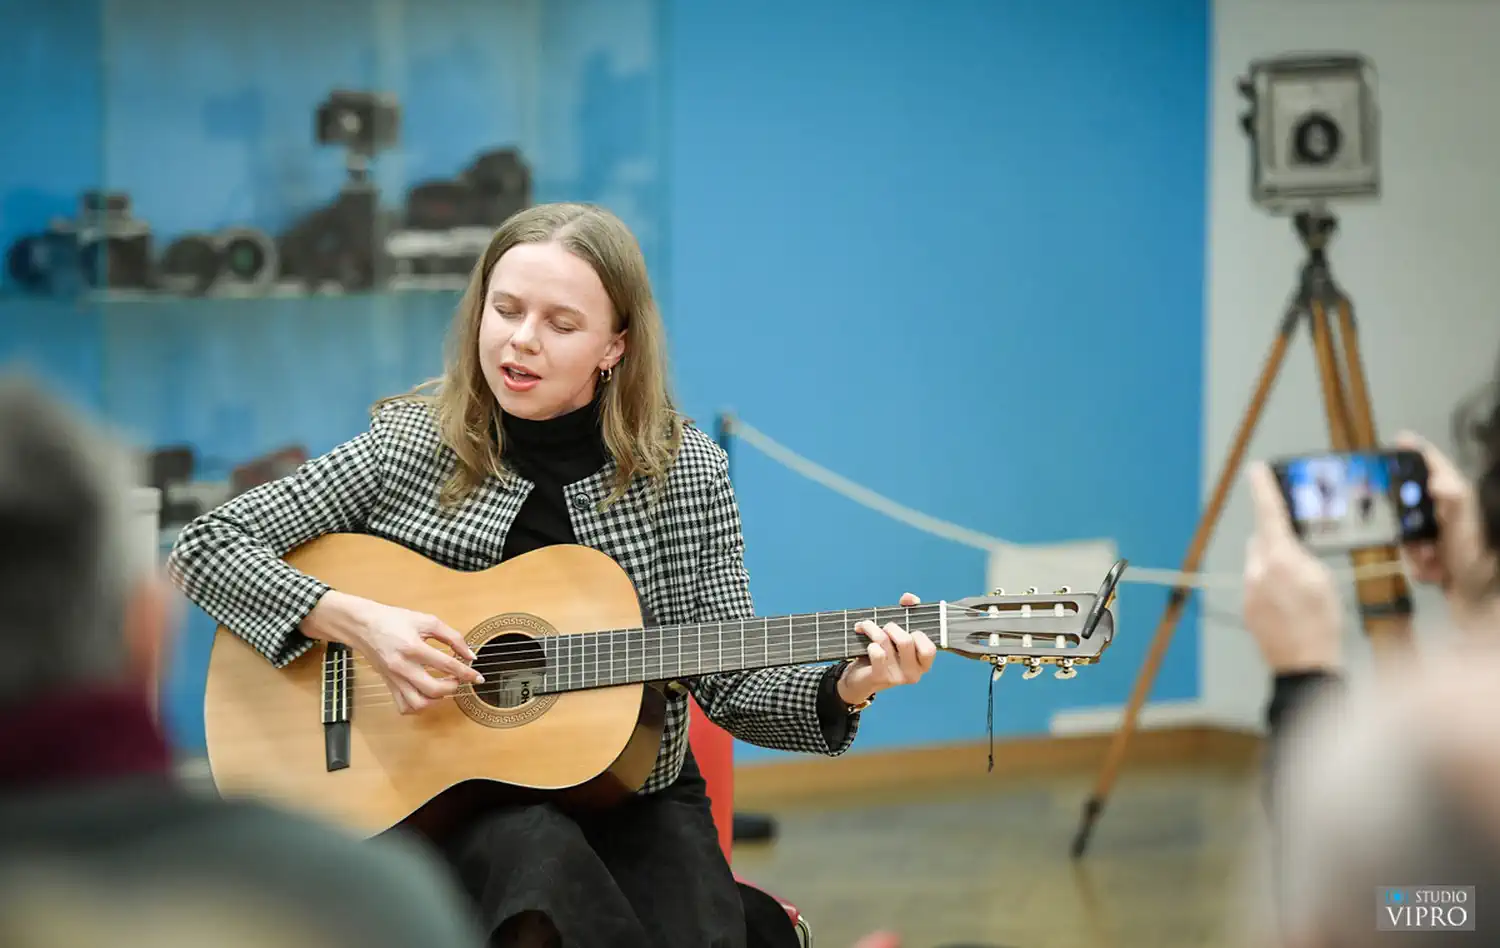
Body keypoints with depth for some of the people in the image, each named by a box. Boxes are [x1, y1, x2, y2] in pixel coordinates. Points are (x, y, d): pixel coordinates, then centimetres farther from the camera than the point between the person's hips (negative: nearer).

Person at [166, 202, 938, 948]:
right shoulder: (411, 448, -2)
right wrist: (356, 621, -16)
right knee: (537, 853, -35)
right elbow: (204, 545, -3)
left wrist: (843, 690, -20)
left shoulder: (683, 474, 0)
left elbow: (729, 683, 0)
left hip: (634, 798, 1)